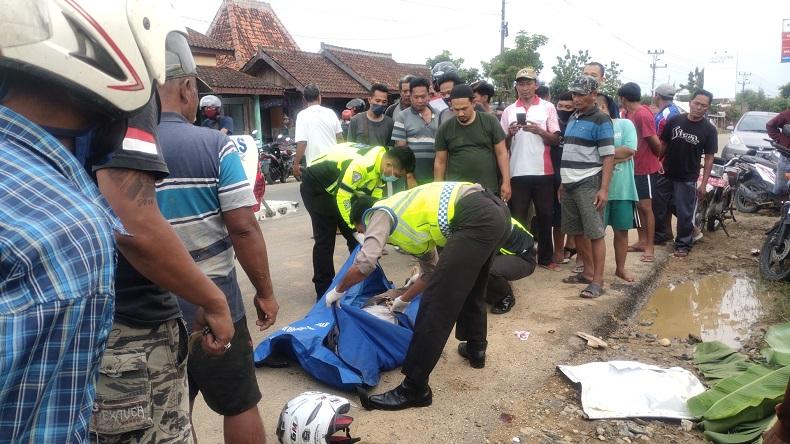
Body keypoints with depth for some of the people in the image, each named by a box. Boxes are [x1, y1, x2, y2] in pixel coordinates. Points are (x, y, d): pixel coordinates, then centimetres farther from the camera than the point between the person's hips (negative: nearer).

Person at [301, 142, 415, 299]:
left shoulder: (381, 167, -6)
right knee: (325, 239, -8)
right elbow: (342, 197, -30)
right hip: (315, 186, -9)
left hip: (336, 187, 9)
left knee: (356, 236, 7)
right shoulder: (362, 163, -35)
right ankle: (323, 291, 3)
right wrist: (356, 226, -23)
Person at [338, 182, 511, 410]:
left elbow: (364, 263, -3)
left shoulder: (379, 212, 10)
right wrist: (404, 299, 46)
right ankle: (475, 349, 47)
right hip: (496, 210, 10)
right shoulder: (410, 216, 32)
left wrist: (338, 291, 14)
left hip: (476, 219, -10)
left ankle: (415, 389, 0)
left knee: (437, 302, -6)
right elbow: (433, 268, 36)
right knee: (469, 286, 32)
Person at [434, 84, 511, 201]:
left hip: (489, 190, 0)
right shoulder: (444, 129, 1)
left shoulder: (490, 121, -1)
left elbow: (501, 153, 1)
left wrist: (506, 182, -3)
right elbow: (440, 162, 6)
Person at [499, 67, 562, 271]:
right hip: (517, 172, 1)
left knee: (544, 215, 7)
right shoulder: (509, 111, 8)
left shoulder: (548, 107, 4)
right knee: (517, 216, 4)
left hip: (542, 171, -1)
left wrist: (539, 130, -16)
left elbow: (556, 140, 1)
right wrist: (510, 134, -11)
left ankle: (546, 258, 19)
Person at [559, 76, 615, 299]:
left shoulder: (601, 120, -7)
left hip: (589, 184, -7)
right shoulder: (572, 118, 15)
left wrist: (604, 189, -17)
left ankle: (597, 281, 2)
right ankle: (588, 272, 26)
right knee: (576, 232, 12)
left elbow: (608, 157, -11)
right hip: (570, 184, 8)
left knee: (595, 233, -3)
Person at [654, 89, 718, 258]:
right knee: (657, 208, 11)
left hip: (687, 179, -2)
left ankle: (683, 244, 20)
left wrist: (703, 184, -8)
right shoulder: (674, 121, -2)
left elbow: (709, 158, -4)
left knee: (685, 214, 4)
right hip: (666, 174, 2)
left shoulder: (709, 130, -5)